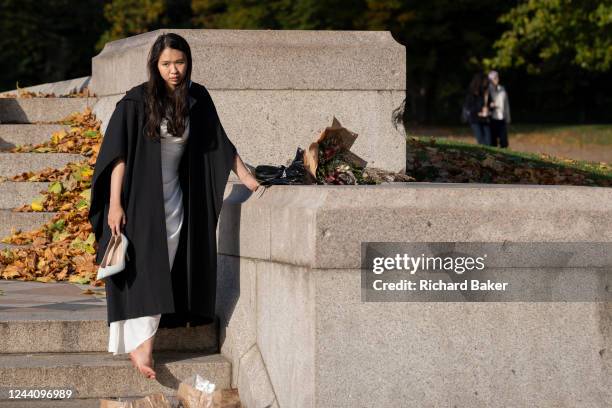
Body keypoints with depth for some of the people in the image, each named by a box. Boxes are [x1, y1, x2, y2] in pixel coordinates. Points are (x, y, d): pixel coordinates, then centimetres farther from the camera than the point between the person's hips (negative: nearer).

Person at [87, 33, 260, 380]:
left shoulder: (198, 99, 2)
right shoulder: (136, 101, -11)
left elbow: (221, 143, 10)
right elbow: (118, 153, -12)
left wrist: (248, 178, 7)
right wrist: (115, 204, -17)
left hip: (177, 198, 5)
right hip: (142, 197, -5)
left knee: (169, 267, 2)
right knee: (145, 267, -13)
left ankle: (141, 338, 8)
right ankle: (140, 342, -16)